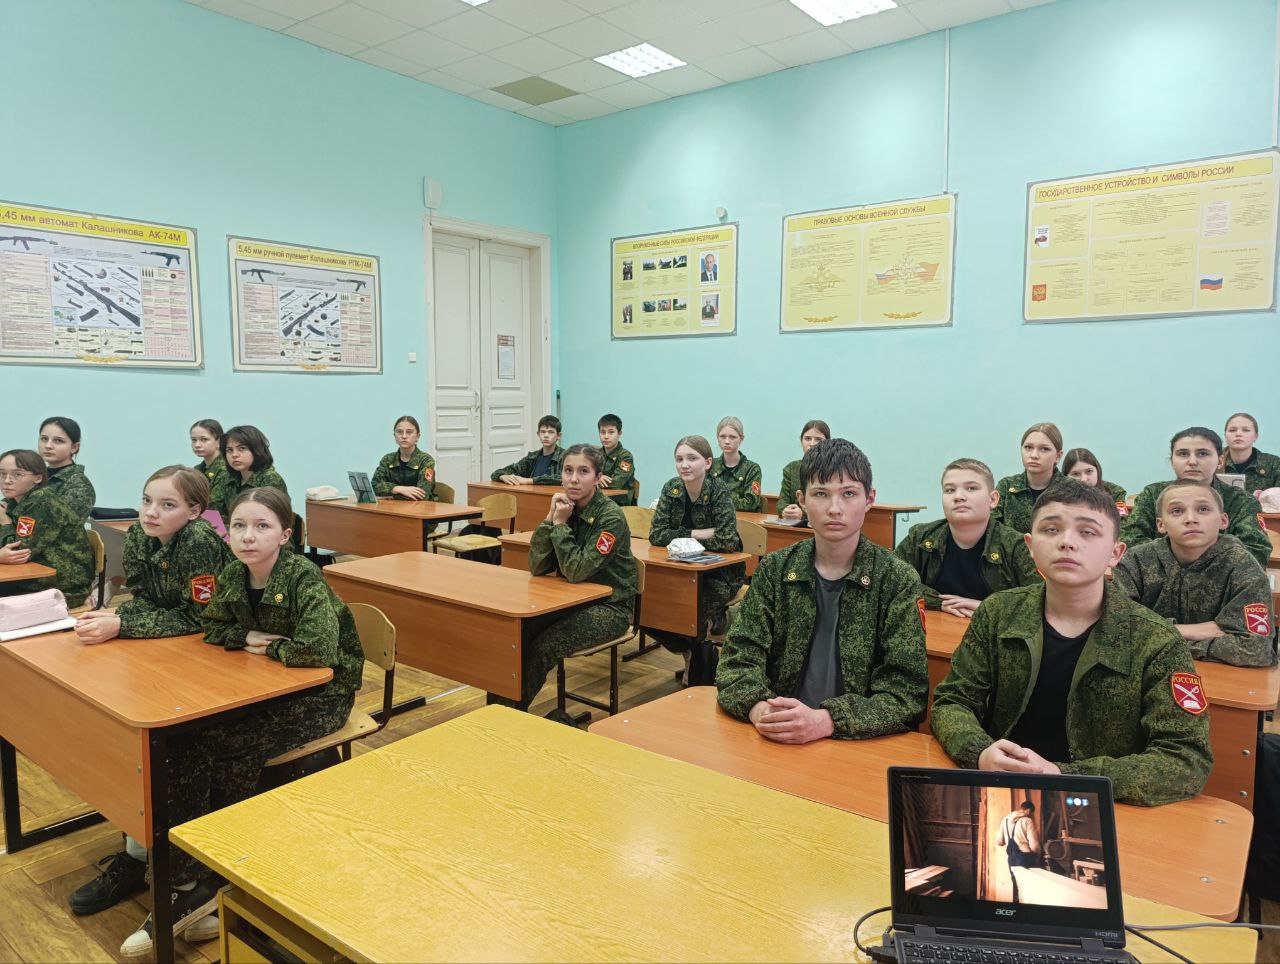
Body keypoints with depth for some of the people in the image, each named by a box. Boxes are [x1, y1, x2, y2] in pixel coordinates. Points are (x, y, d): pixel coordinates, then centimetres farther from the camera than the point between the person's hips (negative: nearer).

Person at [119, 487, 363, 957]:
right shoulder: (232, 575, -3)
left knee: (234, 746, -23)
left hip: (322, 692, -6)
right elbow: (212, 628, 12)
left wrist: (270, 646, -17)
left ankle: (203, 881, 0)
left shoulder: (304, 577, -24)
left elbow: (316, 649, -35)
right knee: (187, 738, -14)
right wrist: (247, 637, -8)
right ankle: (186, 881, -8)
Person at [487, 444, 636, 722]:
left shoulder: (611, 517, -18)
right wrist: (550, 518, -16)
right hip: (573, 599, 6)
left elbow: (576, 571, -26)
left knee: (542, 647, -22)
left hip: (610, 607, -6)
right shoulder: (566, 508, -1)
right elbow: (538, 567, -7)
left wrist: (560, 523, -20)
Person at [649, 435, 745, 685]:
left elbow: (727, 541, -28)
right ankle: (691, 652, 12)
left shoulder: (719, 492, -18)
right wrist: (698, 533, -19)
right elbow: (656, 534, -11)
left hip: (720, 572, -5)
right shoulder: (672, 489, -6)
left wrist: (685, 538, -19)